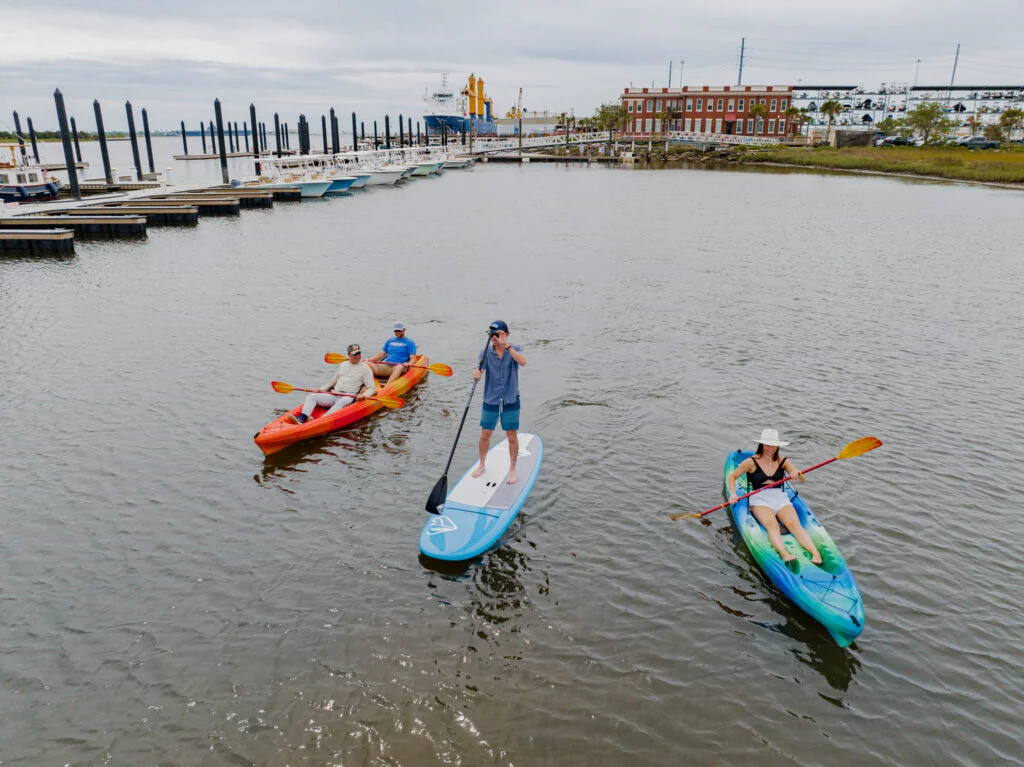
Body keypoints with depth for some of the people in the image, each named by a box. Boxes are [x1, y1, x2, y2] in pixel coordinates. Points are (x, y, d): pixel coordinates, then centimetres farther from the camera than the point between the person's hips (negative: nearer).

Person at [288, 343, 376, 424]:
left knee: (341, 402, -40)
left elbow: (372, 388, 1)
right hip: (334, 396, 6)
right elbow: (332, 382, 29)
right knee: (311, 396, -14)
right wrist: (322, 389, 12)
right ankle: (302, 419, -36)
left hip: (349, 398, -6)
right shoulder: (343, 365, 21)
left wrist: (364, 395, -20)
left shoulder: (365, 368, 6)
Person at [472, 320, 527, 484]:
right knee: (485, 435, 10)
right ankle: (482, 465, 32)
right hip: (490, 400, 2)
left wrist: (506, 345, -36)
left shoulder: (515, 349, -7)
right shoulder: (487, 351, -4)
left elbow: (523, 362, -29)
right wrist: (476, 375, -37)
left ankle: (512, 469, 22)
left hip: (510, 400, -2)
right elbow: (479, 371, -13)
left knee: (512, 436, 3)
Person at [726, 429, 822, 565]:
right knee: (772, 525, -33)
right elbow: (732, 477, 9)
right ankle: (784, 555, -54)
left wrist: (798, 475, -16)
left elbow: (804, 480, 8)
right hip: (760, 499, -3)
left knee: (794, 524, -25)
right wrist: (733, 494, -8)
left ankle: (816, 554, -42)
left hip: (780, 498, 3)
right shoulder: (752, 462, 2)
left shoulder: (783, 461, 12)